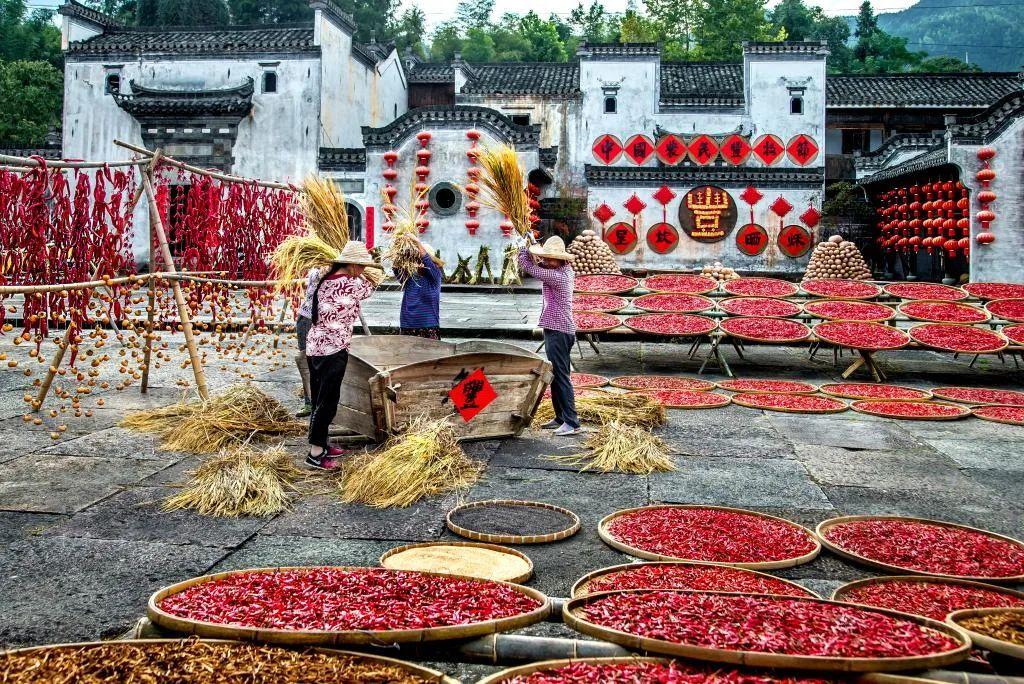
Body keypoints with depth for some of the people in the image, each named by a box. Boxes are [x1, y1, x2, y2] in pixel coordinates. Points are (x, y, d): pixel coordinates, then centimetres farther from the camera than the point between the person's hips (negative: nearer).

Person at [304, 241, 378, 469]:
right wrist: (360, 275, 25)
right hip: (333, 350, -8)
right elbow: (369, 287, 5)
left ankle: (322, 444, 29)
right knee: (327, 401, -2)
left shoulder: (324, 281, 6)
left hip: (314, 346, 8)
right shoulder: (352, 284, -15)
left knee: (319, 399, 16)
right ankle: (316, 454, 2)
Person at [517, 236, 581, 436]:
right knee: (555, 376, 16)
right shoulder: (565, 269, 8)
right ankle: (561, 418, 24)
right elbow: (540, 265, 25)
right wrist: (534, 252, 8)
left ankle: (571, 423, -10)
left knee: (561, 377, -10)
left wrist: (524, 249, 2)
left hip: (558, 332, -10)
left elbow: (529, 267, -16)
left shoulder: (557, 276, -20)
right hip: (559, 330, 10)